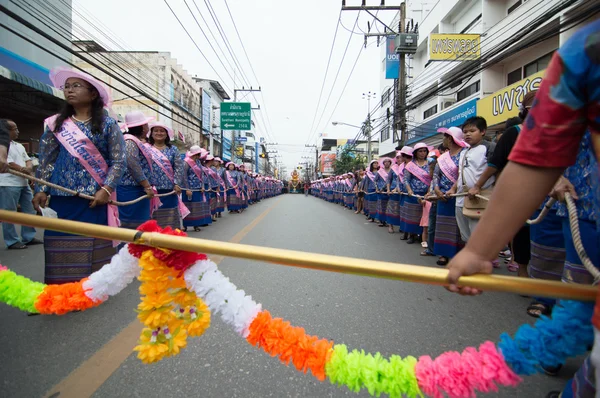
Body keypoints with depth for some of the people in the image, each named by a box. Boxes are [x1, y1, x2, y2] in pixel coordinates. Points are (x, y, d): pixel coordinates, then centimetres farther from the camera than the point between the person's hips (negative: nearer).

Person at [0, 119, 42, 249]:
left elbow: (28, 161, 14)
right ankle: (12, 241, 5)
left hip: (23, 183, 9)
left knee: (29, 211, 12)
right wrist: (26, 170, -4)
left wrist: (28, 168, -8)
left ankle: (29, 237, 22)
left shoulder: (19, 145, 16)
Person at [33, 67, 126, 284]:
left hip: (95, 197, -2)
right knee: (62, 245, 4)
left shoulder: (107, 124, 2)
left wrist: (106, 189, -12)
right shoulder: (55, 123, 10)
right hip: (61, 197, 3)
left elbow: (119, 161, -2)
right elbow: (46, 161, 11)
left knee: (92, 245, 3)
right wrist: (41, 190, 2)